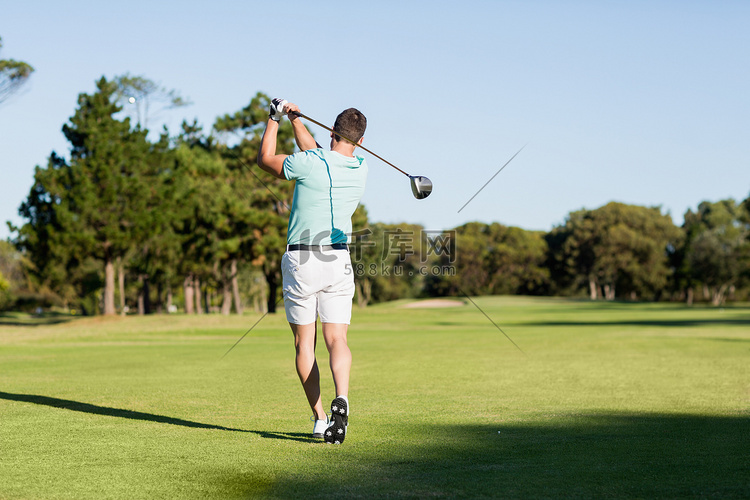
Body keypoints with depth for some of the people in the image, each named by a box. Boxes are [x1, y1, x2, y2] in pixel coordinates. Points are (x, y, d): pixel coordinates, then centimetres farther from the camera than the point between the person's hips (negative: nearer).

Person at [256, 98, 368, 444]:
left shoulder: (308, 164, -15)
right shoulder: (361, 169, 2)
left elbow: (265, 160, 4)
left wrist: (274, 120, 15)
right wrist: (295, 119, 29)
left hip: (300, 260, -3)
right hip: (339, 262, 3)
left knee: (304, 344, 7)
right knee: (336, 339, 0)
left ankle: (320, 418, 5)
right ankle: (341, 397, -27)